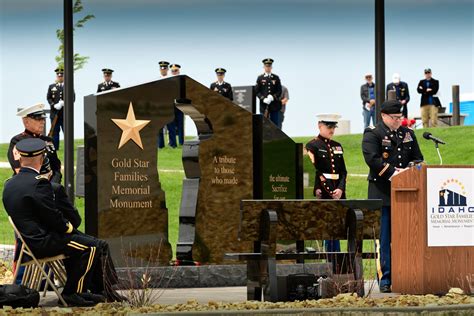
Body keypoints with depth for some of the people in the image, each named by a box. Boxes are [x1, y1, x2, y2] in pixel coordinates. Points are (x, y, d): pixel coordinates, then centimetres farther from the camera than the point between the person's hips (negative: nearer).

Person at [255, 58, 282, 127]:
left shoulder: (276, 78, 9)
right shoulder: (260, 78, 7)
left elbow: (279, 91, 5)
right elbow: (257, 91, 3)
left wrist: (272, 97, -13)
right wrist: (263, 99, -13)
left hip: (274, 105, 1)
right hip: (264, 105, -1)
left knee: (275, 125, 1)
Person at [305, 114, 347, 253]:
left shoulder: (337, 146, 17)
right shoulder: (312, 146, -2)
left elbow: (343, 171, 14)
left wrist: (340, 189, -2)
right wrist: (316, 190, -18)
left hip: (337, 195, 6)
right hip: (321, 195, -6)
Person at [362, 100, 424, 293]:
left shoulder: (408, 134, 17)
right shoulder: (372, 134, -1)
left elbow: (418, 158, 17)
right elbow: (372, 159, -14)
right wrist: (393, 172, -20)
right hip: (382, 194, -5)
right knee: (384, 239, -3)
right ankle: (385, 279, 0)